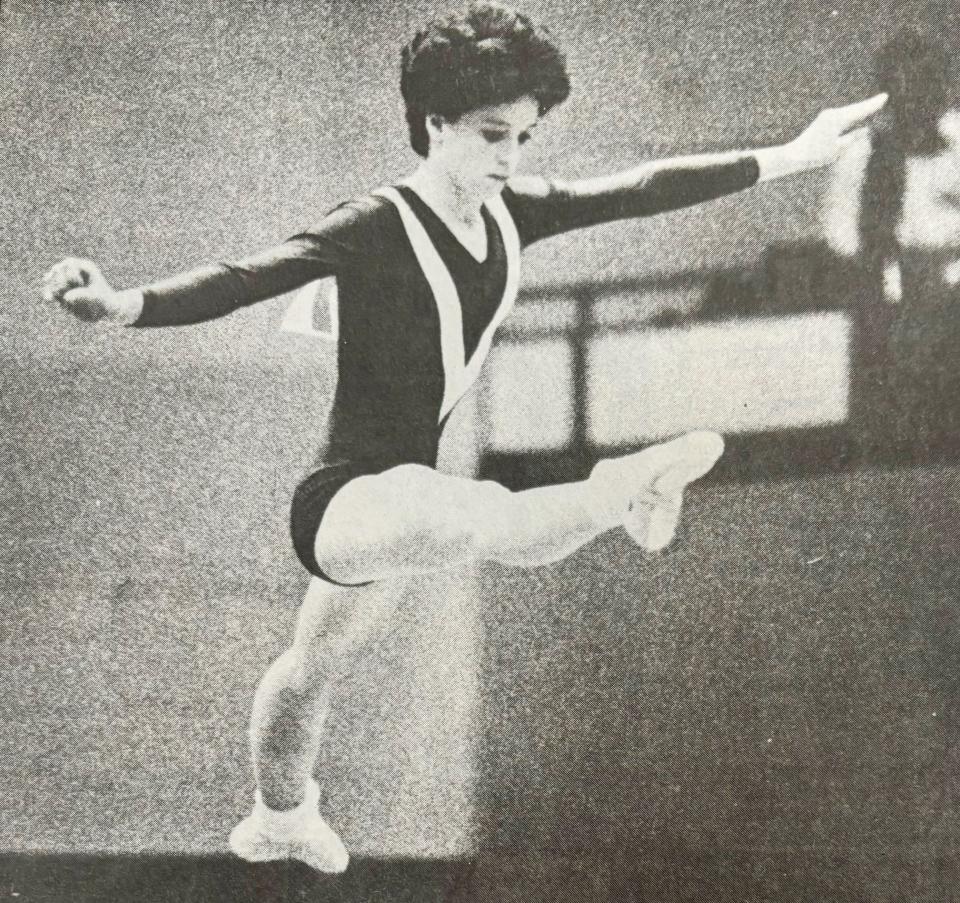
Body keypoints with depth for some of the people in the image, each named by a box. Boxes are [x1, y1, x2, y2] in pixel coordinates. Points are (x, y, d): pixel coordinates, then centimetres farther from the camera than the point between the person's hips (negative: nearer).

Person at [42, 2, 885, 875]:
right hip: (344, 497, -8)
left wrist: (787, 157, 10)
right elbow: (249, 276, -36)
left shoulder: (508, 215, -1)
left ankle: (279, 818, 58)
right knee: (468, 522, -48)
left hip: (399, 501, 8)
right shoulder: (376, 228, -22)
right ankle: (623, 491, -28)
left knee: (317, 667, 35)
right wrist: (131, 305, -54)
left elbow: (641, 188, 4)